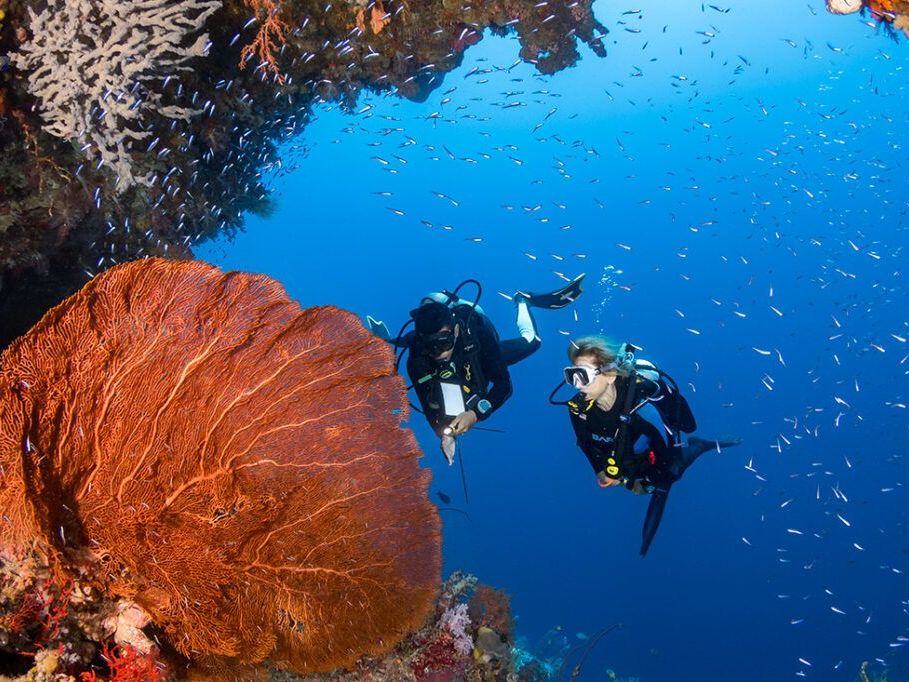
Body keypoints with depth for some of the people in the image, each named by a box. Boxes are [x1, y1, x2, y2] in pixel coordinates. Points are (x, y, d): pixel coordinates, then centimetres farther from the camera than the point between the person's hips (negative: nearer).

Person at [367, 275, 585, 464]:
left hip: (485, 358, 0)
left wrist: (477, 413, -59)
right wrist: (444, 434, -55)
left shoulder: (478, 331, -45)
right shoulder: (417, 361, -42)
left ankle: (522, 300, 44)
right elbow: (429, 407, -34)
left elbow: (504, 385, -43)